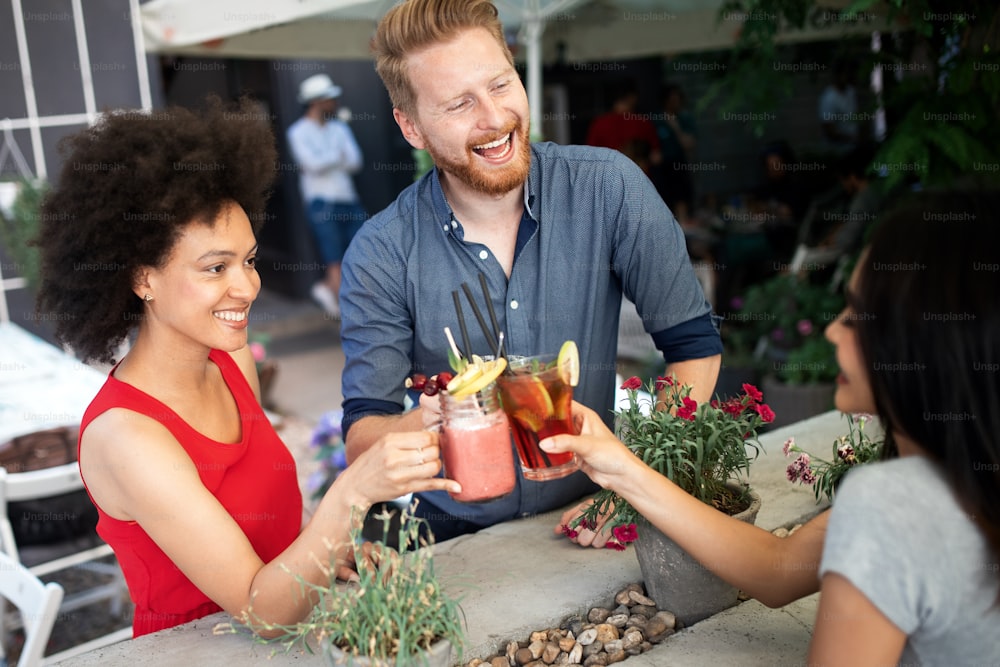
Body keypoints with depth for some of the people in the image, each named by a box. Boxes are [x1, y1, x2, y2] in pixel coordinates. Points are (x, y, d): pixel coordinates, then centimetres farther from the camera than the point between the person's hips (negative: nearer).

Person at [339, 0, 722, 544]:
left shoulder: (609, 188, -8)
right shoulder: (380, 256, -8)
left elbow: (695, 345, -2)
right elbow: (361, 434, -7)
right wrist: (421, 426, -30)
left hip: (592, 516, 1)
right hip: (453, 535, 0)